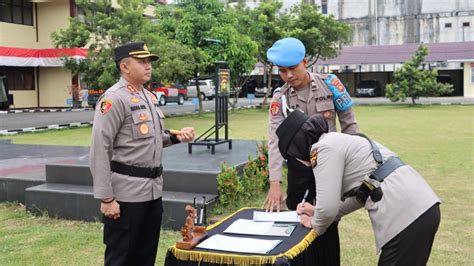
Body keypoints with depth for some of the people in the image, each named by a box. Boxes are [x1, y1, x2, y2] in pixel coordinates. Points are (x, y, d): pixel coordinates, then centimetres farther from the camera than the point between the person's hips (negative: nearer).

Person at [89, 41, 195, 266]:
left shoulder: (149, 96, 12)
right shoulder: (114, 98, -15)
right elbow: (100, 151, -19)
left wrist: (177, 137, 3)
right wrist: (106, 198, -20)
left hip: (153, 190, 8)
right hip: (126, 194, -8)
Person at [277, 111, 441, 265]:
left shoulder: (325, 148, -8)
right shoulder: (337, 141, 21)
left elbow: (328, 207, -15)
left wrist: (315, 224, 7)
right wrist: (317, 213, 26)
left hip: (406, 217, -9)